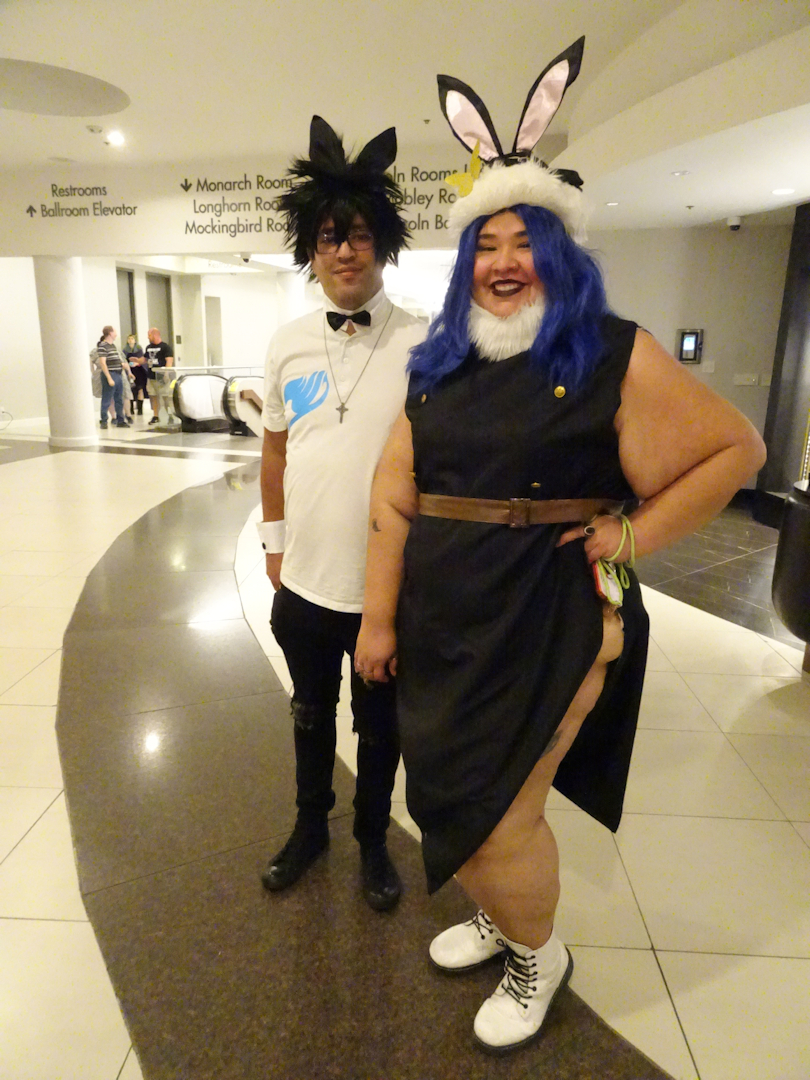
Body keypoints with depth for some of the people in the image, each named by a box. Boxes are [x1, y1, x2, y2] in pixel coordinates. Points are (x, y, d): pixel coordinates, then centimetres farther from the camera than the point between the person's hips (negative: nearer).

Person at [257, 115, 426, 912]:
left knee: (378, 725, 17)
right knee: (311, 715, 22)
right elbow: (275, 447, 8)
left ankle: (373, 841, 42)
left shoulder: (423, 345, -9)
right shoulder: (287, 345, 0)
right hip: (306, 579, 3)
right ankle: (310, 826, 47)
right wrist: (274, 541, 9)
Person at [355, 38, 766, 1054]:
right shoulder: (437, 368, 6)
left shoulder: (615, 354, -7)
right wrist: (379, 619, 1)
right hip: (441, 616, 6)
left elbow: (735, 448, -3)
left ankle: (539, 953, 35)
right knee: (448, 792, 19)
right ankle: (499, 915, 49)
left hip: (547, 615, -5)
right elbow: (392, 495, 3)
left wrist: (632, 538, -10)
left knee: (495, 808, 2)